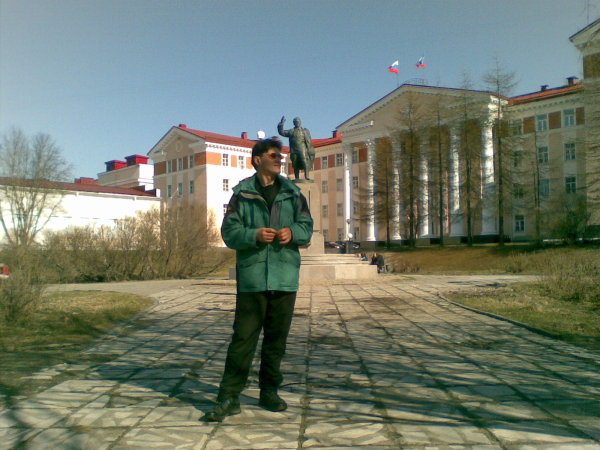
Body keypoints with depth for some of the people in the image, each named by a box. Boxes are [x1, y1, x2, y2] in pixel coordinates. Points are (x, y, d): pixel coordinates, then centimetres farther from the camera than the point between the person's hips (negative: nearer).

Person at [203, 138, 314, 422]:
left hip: (285, 277, 3)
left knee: (277, 338, 11)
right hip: (252, 277, -3)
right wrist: (254, 235, -20)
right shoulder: (242, 194, 3)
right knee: (243, 337, -3)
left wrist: (292, 232, -13)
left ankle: (269, 392, 26)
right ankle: (229, 397, 6)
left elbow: (307, 228, 8)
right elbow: (230, 232, -2)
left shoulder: (293, 193, 11)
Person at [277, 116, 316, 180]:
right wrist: (281, 124, 7)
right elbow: (281, 132, 18)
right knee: (295, 165, 2)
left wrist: (309, 150, -3)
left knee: (305, 162, -17)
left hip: (303, 150, -2)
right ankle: (297, 179, 6)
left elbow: (309, 141, 6)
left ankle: (307, 176, -21)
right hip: (294, 151, 2)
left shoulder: (305, 131, 12)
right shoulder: (291, 131, 17)